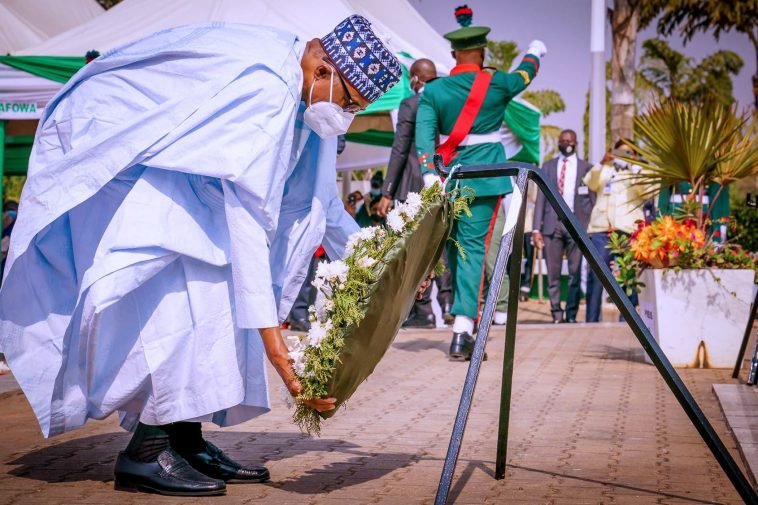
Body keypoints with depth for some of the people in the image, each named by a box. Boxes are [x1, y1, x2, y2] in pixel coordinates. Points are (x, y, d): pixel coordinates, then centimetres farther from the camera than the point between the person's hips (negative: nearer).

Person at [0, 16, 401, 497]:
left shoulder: (297, 86, -1)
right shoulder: (265, 85, -31)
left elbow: (321, 198, 12)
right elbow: (247, 214, -35)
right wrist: (271, 337, -37)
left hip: (157, 155, 10)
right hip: (101, 146, -10)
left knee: (212, 283, 1)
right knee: (175, 277, -22)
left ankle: (185, 439, 1)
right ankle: (147, 450, -18)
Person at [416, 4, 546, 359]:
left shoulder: (433, 91, 1)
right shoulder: (497, 84, 0)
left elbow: (424, 133, -11)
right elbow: (524, 74, 21)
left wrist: (429, 174, -17)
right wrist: (534, 52, 41)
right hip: (484, 177, -2)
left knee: (454, 246, 17)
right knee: (474, 247, -7)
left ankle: (463, 319, 31)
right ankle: (462, 332, -18)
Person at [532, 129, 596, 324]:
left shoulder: (586, 168, 10)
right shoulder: (548, 166, 14)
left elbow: (592, 200, 8)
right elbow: (541, 197, 8)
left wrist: (588, 226, -5)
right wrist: (536, 228, 0)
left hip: (576, 223, -1)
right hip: (552, 223, 1)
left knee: (575, 273, -1)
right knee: (553, 273, -1)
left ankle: (571, 315, 5)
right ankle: (556, 314, 4)